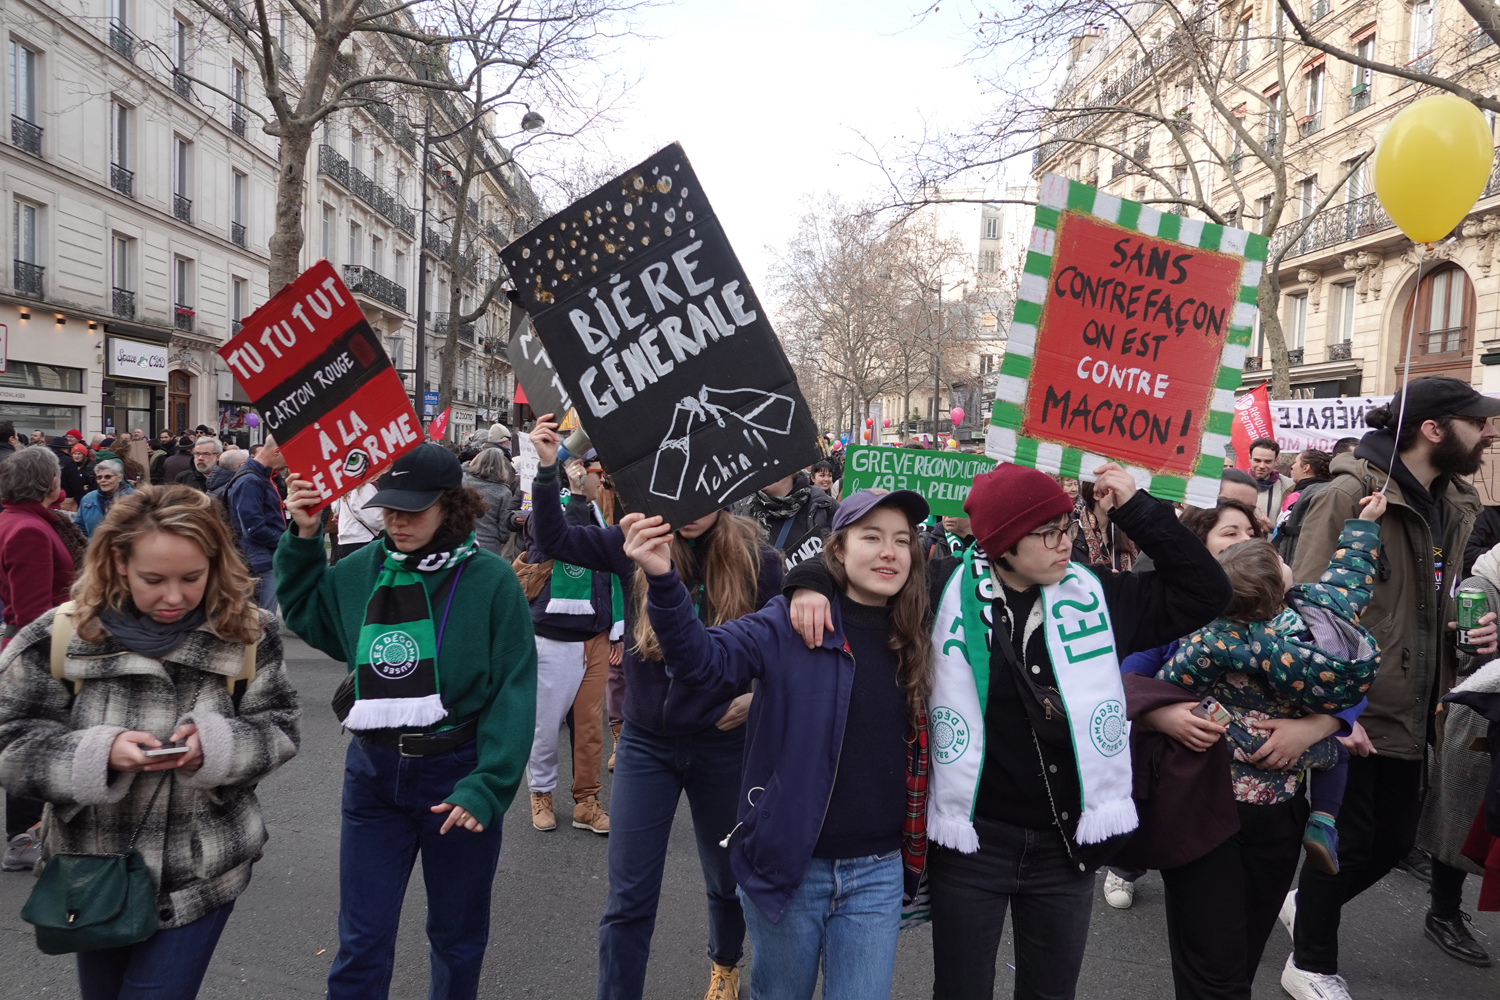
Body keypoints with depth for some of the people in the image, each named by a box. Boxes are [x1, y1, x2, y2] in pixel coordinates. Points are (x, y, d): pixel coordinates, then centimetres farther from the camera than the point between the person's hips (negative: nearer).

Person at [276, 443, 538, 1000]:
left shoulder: (489, 580, -14)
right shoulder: (364, 569, -1)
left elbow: (513, 694, -15)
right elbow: (303, 614, 19)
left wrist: (487, 787, -23)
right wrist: (303, 539, 5)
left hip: (457, 776, -3)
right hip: (373, 772, 3)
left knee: (457, 937, 18)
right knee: (361, 944, 10)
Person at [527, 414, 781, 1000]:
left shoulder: (756, 559, -10)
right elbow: (553, 540, -8)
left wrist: (759, 695, -13)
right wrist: (547, 470, -19)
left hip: (723, 743, 0)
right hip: (645, 742, 0)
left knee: (727, 877, 23)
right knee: (628, 899, 4)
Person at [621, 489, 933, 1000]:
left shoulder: (914, 644, 2)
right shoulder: (790, 624, -9)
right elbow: (704, 660, -23)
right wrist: (663, 580, -37)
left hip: (876, 873, 3)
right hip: (786, 863, -2)